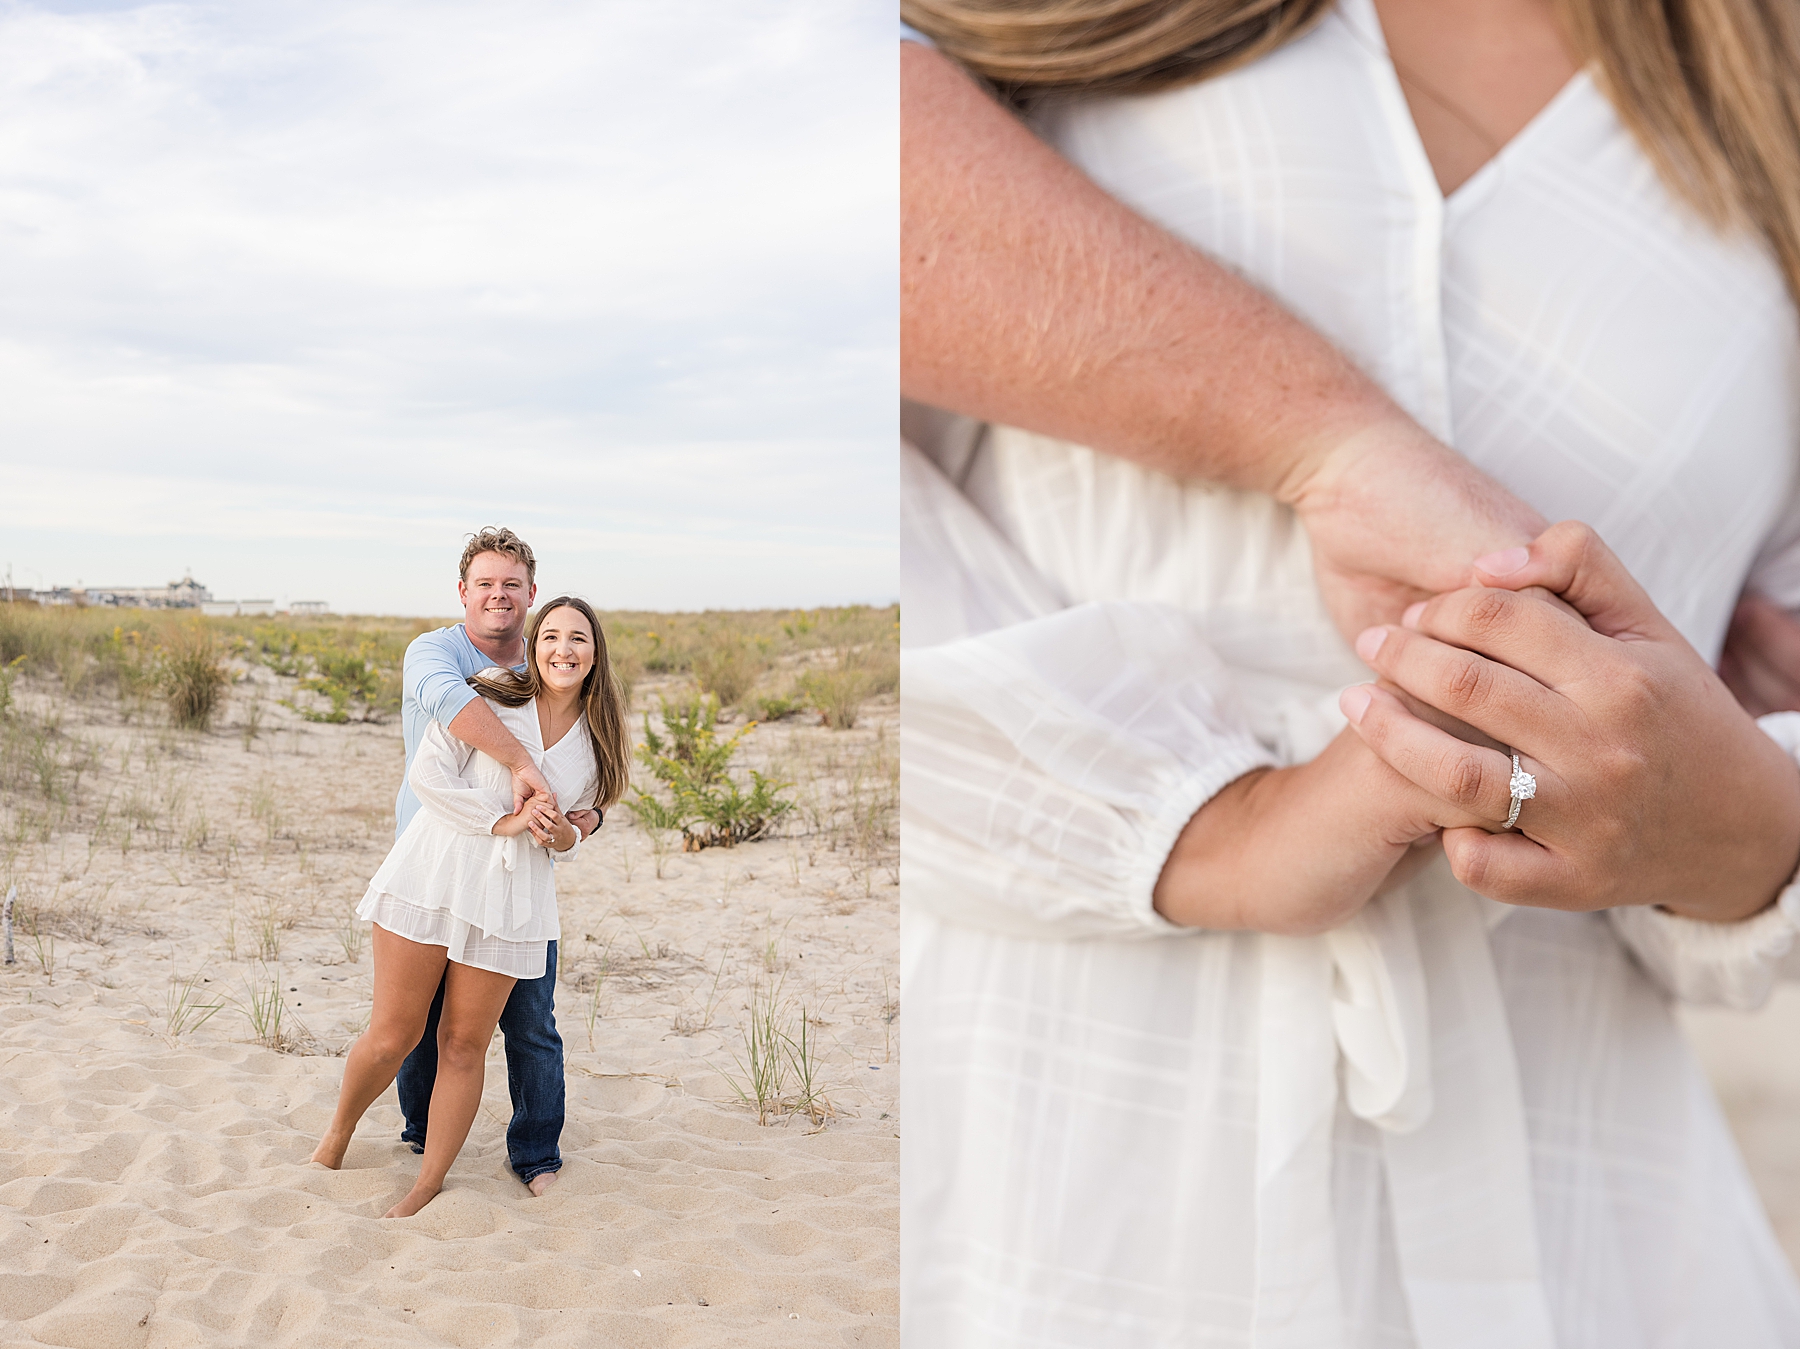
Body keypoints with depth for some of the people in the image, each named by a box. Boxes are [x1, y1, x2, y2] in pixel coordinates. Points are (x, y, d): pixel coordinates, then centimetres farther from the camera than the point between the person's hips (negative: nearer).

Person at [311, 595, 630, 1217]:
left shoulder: (598, 740, 10)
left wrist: (565, 837, -2)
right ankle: (338, 1133, 31)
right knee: (392, 1035, 2)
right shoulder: (493, 696, -2)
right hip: (433, 876, -3)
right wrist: (502, 820, -13)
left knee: (464, 1046, 6)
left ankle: (427, 1188, 21)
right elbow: (428, 773, -8)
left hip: (511, 900, 3)